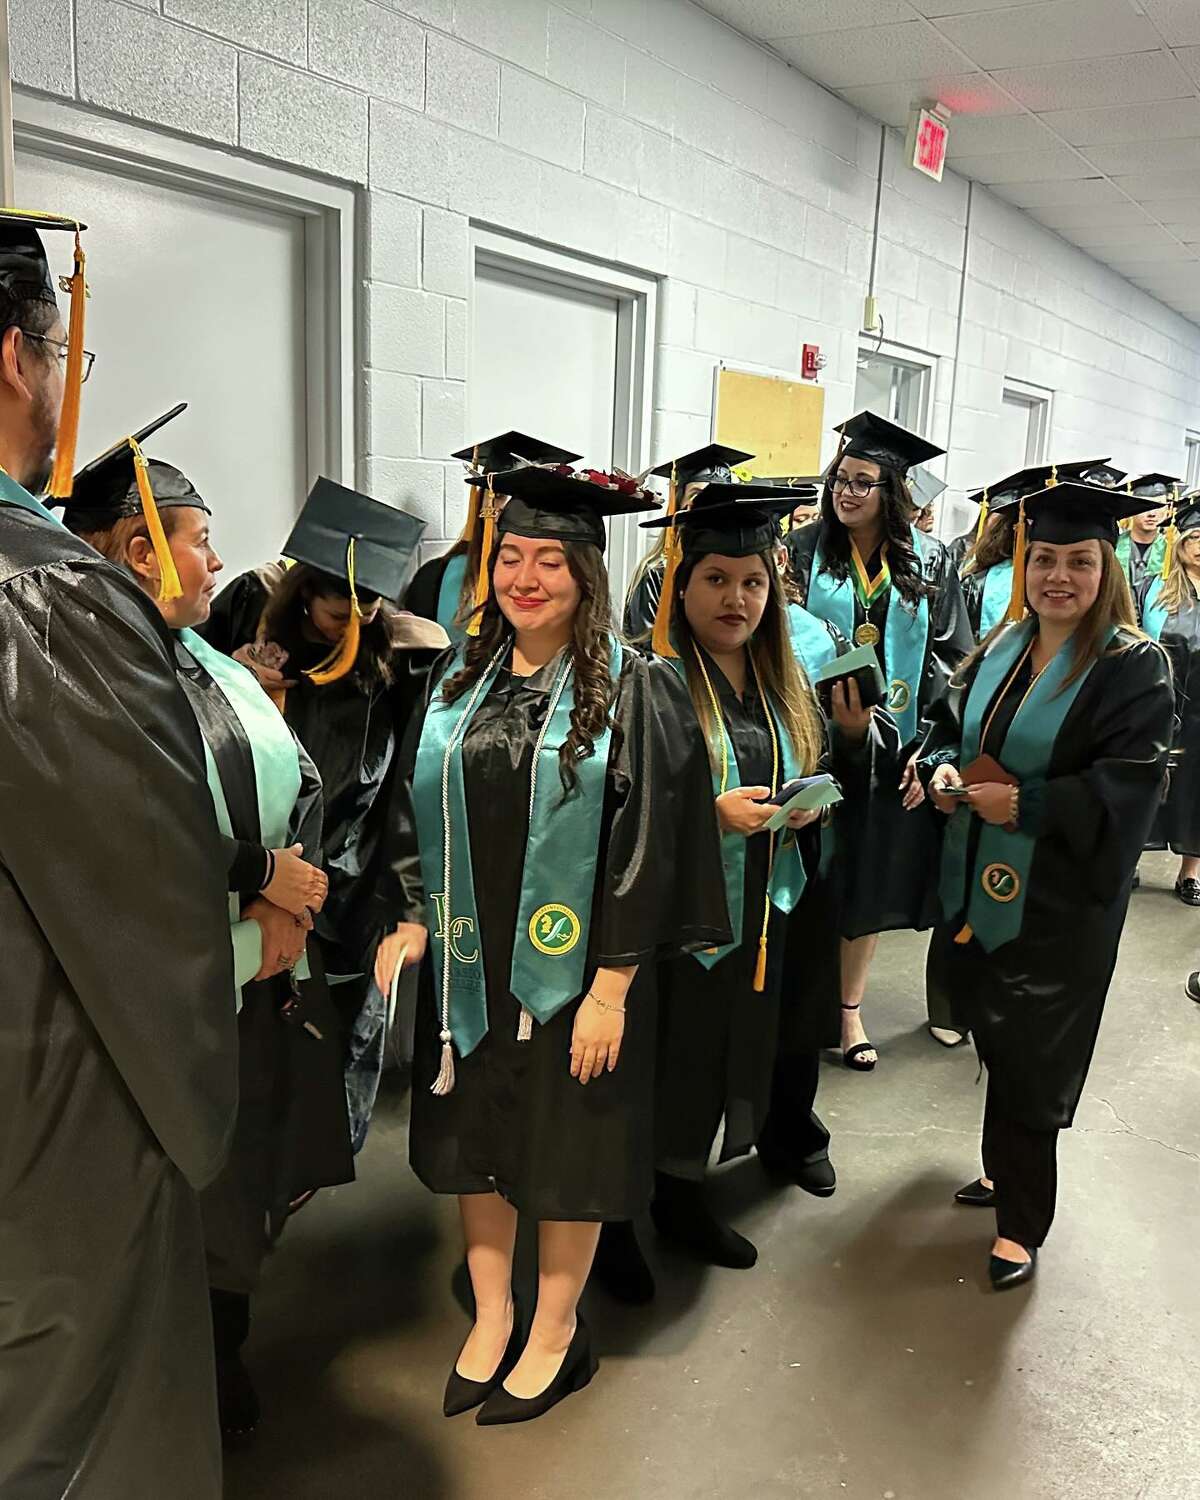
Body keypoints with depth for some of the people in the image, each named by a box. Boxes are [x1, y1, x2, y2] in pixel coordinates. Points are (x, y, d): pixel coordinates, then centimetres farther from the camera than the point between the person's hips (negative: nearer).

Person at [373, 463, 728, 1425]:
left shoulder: (632, 691, -10)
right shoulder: (458, 683, 5)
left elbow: (647, 842, -12)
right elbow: (420, 819, 11)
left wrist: (612, 986, -15)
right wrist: (413, 921, -1)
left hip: (571, 969, -4)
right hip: (469, 966, 5)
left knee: (567, 1145, 10)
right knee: (475, 1135, 15)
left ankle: (557, 1331, 32)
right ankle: (491, 1317, 36)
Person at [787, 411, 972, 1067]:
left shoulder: (927, 562, 1)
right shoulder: (804, 551, -1)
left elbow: (950, 658, 2)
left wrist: (932, 745, -5)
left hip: (893, 745, 1)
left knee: (868, 880, 10)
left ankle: (850, 1008, 25)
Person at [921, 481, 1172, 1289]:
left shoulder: (1134, 667, -11)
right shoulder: (1001, 648, 7)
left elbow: (1127, 785, -18)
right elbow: (948, 724, 15)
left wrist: (1022, 805, -23)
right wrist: (942, 768, -7)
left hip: (1058, 900, -6)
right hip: (979, 884, 6)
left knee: (1030, 1056, 3)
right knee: (994, 1036, 18)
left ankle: (1021, 1222, 19)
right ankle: (1008, 1167, 40)